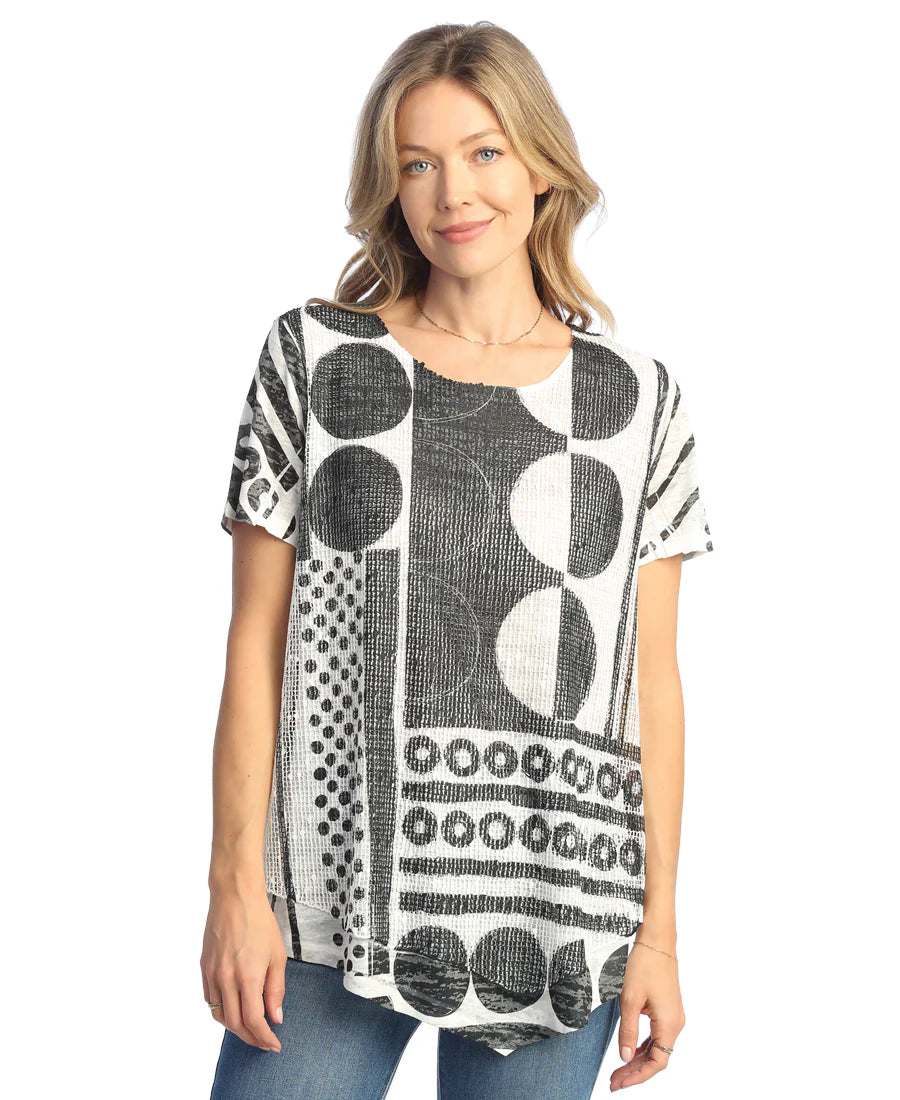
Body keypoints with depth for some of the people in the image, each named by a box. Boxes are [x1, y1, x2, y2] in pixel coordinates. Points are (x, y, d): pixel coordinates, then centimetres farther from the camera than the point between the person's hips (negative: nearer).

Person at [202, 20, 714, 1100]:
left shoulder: (636, 398, 5)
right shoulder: (312, 359, 3)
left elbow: (651, 681, 5)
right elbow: (256, 643, 1)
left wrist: (659, 930, 3)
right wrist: (237, 887, -3)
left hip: (560, 919, 1)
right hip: (333, 913, -1)